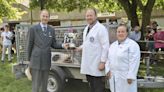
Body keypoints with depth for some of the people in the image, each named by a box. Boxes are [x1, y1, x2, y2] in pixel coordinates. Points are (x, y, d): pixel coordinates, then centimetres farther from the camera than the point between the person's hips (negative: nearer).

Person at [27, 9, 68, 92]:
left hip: (46, 61, 4)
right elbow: (29, 46, -1)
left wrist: (62, 45, -8)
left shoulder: (51, 30, 7)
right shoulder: (33, 29, -5)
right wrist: (29, 60, 1)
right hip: (36, 61, -4)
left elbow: (53, 44, 10)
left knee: (44, 85, 14)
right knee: (36, 85, 1)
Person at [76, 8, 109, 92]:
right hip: (88, 65, 8)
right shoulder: (86, 28, 14)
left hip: (97, 65, -7)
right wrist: (80, 48, 7)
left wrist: (103, 62, -18)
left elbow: (105, 46, -15)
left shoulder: (101, 28, -12)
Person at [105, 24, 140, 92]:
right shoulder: (113, 45, 14)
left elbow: (134, 62, -16)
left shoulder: (133, 45, -10)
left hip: (125, 76, -6)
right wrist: (108, 70, 3)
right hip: (113, 76, 7)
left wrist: (130, 76, -20)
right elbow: (108, 58, 15)